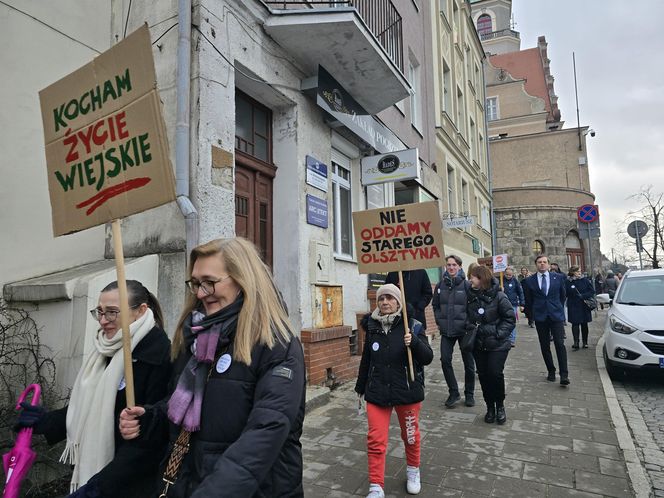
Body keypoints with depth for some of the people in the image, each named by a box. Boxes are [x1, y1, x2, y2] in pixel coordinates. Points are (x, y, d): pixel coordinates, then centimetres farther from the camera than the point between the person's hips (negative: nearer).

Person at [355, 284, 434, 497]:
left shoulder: (412, 326, -10)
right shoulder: (372, 327, -1)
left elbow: (428, 358, -11)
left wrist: (413, 342, -30)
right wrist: (361, 388, 18)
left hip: (407, 391, -1)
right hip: (377, 392, 2)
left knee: (410, 435, 18)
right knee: (375, 440, 1)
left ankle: (413, 470, 44)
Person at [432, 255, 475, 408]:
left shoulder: (466, 285, -8)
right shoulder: (440, 285, 3)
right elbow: (435, 305, 12)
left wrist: (468, 323, -11)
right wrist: (440, 321, 2)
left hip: (464, 330, -2)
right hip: (446, 331, 3)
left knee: (468, 362, 9)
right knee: (445, 360, -3)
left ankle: (469, 394, 28)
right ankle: (453, 392, 15)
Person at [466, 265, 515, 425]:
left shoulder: (499, 296, -13)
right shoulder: (471, 296, 1)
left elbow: (510, 318, -10)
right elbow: (468, 317, 14)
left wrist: (498, 334, -17)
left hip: (497, 345, -4)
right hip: (478, 344, 4)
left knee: (495, 374, -9)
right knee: (483, 375, 6)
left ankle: (500, 406, 16)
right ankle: (490, 407, 23)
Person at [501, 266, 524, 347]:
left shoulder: (515, 281, -2)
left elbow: (520, 292, 1)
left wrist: (522, 304, -2)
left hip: (513, 304, -1)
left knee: (512, 322, 2)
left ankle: (512, 340, 8)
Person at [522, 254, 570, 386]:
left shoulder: (558, 278, 2)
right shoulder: (529, 281, 1)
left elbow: (563, 295, 14)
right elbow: (528, 300, 9)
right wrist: (533, 314, 9)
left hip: (556, 315, -1)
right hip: (540, 318, 1)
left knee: (560, 344, -8)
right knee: (545, 346, 7)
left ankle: (564, 375, -5)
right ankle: (551, 371, 19)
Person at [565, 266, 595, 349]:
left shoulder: (585, 280, 0)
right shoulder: (567, 282, -4)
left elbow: (592, 291, -1)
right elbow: (565, 293, -1)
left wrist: (583, 296, -13)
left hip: (584, 306, 2)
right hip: (573, 307, -1)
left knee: (584, 324, 9)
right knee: (575, 324, -6)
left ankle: (585, 342, 18)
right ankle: (576, 342, -8)